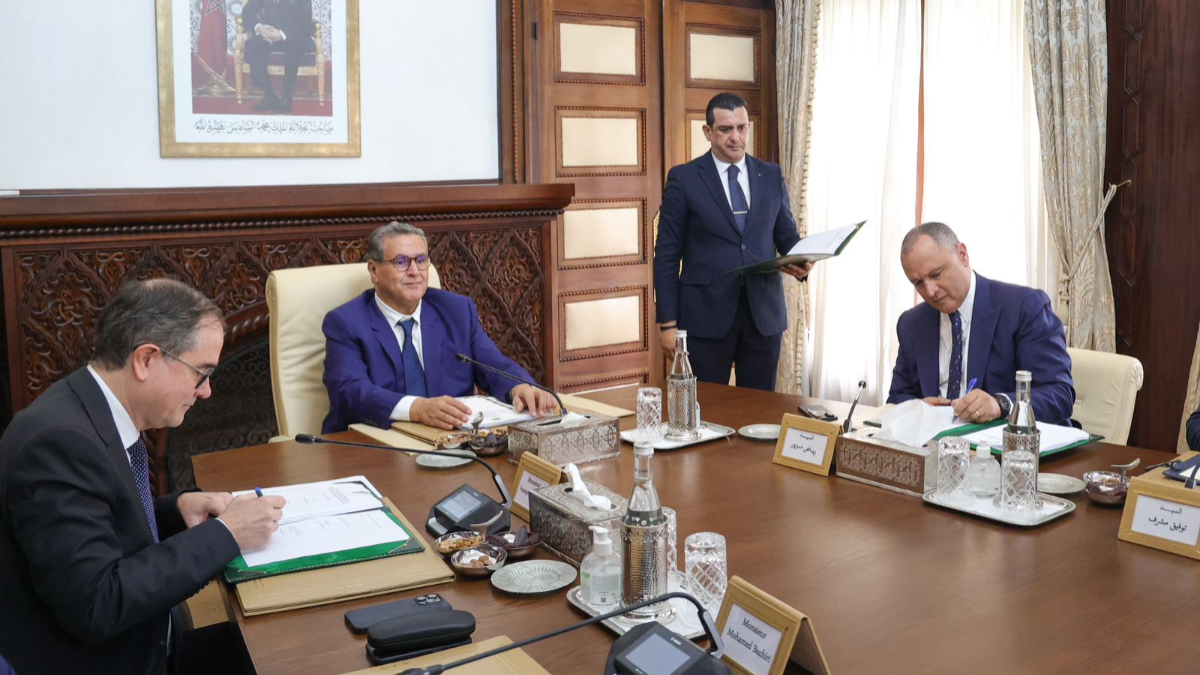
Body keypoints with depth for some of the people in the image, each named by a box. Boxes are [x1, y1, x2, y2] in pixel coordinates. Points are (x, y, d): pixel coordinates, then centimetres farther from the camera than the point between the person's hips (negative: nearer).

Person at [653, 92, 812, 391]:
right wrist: (668, 322, -8)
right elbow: (667, 255, -3)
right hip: (706, 314, -3)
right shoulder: (683, 178, -1)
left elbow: (787, 236, 14)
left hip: (764, 312, 3)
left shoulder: (772, 175, 9)